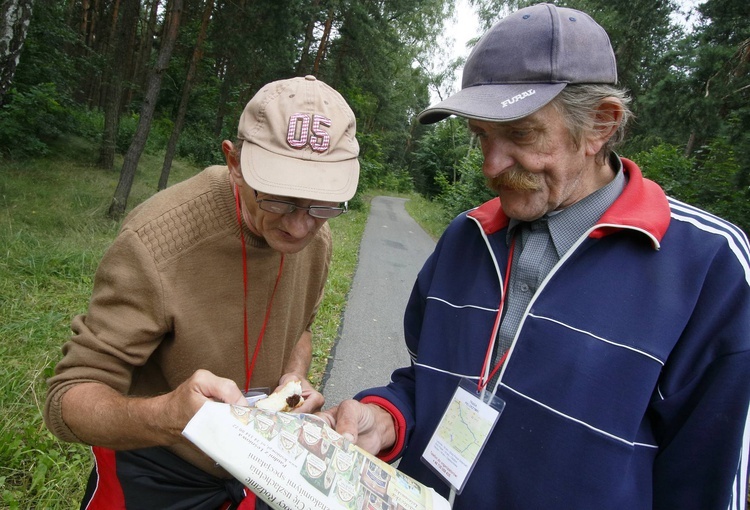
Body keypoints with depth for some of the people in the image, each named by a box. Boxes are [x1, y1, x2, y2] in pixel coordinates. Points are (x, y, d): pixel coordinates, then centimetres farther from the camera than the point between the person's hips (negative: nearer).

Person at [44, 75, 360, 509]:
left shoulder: (316, 237, -13)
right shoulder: (154, 243, -31)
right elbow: (69, 399, -26)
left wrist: (294, 377, -16)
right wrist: (163, 417, -46)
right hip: (156, 475, -4)